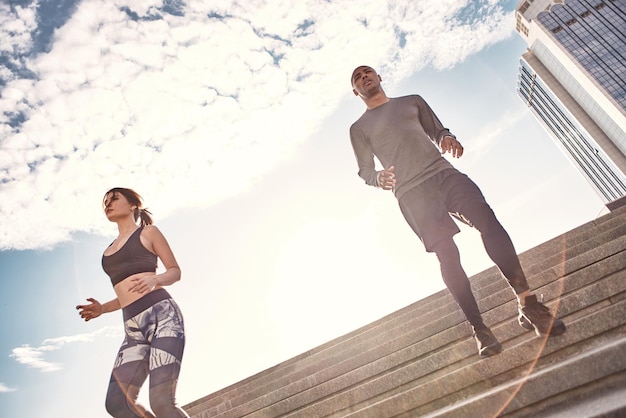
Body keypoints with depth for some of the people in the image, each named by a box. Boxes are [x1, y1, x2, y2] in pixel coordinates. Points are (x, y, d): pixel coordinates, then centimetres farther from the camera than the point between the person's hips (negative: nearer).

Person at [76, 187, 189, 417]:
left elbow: (175, 271, 6)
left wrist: (155, 279, -15)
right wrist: (102, 308, 10)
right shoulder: (109, 250, 26)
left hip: (162, 316, -6)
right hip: (134, 329, 6)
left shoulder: (148, 232, 11)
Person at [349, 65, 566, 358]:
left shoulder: (412, 101, 27)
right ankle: (479, 329, -10)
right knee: (446, 254, -13)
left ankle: (528, 305, -17)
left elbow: (437, 131, 27)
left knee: (488, 221, -20)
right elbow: (365, 172, 13)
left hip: (443, 173, 2)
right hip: (410, 192, -2)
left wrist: (446, 137, 1)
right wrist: (379, 178, -12)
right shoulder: (359, 128, 18)